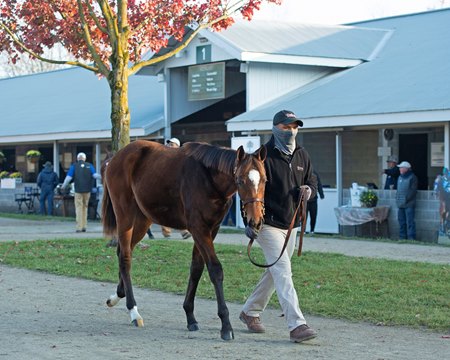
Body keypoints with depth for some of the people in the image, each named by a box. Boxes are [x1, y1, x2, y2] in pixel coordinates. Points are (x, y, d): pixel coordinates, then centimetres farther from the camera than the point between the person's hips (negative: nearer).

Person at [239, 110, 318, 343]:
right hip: (269, 225, -8)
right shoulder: (264, 156, -13)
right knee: (283, 273, -15)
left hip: (291, 225, 8)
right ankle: (296, 326, -20)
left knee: (274, 273, 18)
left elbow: (312, 182, 18)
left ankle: (250, 312, 35)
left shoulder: (302, 156, 8)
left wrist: (308, 190, -7)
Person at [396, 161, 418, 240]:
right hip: (401, 204, 8)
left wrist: (406, 198, -16)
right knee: (401, 221, 11)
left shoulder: (412, 177, -5)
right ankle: (402, 237, 18)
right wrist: (397, 197, 12)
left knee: (410, 221, -9)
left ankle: (411, 238, -7)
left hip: (409, 204, -8)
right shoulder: (400, 177, 18)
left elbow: (413, 190, -11)